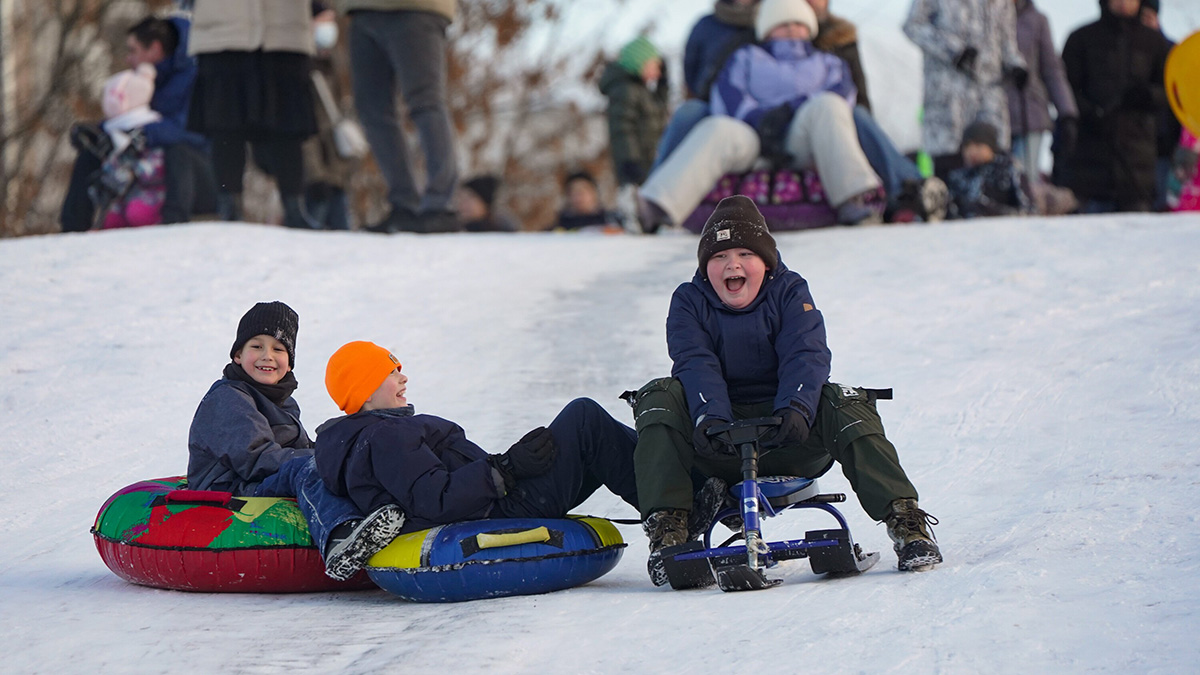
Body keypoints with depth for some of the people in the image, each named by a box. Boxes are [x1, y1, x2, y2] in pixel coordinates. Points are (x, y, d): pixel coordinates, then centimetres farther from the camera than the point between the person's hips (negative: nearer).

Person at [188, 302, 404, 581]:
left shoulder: (283, 402, 26)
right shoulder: (225, 399, -5)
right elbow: (255, 460, -16)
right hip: (231, 494, -9)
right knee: (305, 469, -35)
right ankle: (339, 538, -66)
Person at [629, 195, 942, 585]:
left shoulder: (790, 293, 3)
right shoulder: (688, 302, 4)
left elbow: (806, 356, -13)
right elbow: (695, 364, -14)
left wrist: (796, 409, -35)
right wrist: (710, 418, -35)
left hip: (786, 441, 0)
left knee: (845, 404, -29)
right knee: (659, 399, -26)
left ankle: (905, 521, -30)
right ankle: (667, 530, -31)